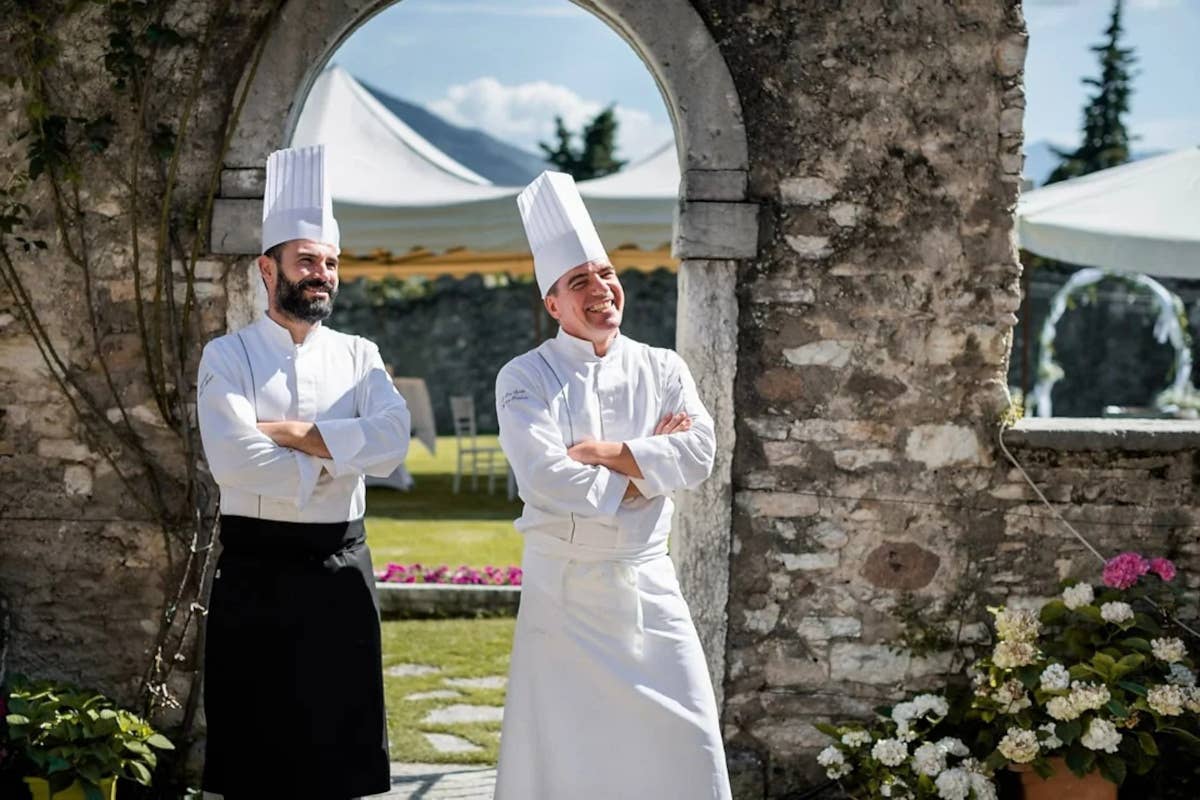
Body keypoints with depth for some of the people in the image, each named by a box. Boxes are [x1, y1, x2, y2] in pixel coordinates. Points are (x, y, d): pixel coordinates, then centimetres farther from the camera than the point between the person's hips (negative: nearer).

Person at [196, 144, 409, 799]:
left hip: (340, 571, 3)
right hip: (255, 572, -2)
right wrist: (336, 458, -11)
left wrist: (289, 432, -14)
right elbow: (234, 462, -17)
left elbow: (391, 440, -10)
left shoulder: (359, 358, 8)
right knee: (253, 746, 4)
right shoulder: (227, 358, -1)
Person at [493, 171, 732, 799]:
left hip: (646, 583, 2)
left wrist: (600, 452, -16)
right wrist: (646, 464, -11)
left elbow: (697, 456, -9)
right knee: (554, 745, 3)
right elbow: (544, 477, -18)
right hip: (561, 584, -2)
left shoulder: (662, 370, 6)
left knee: (686, 741, 1)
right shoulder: (525, 379, -4)